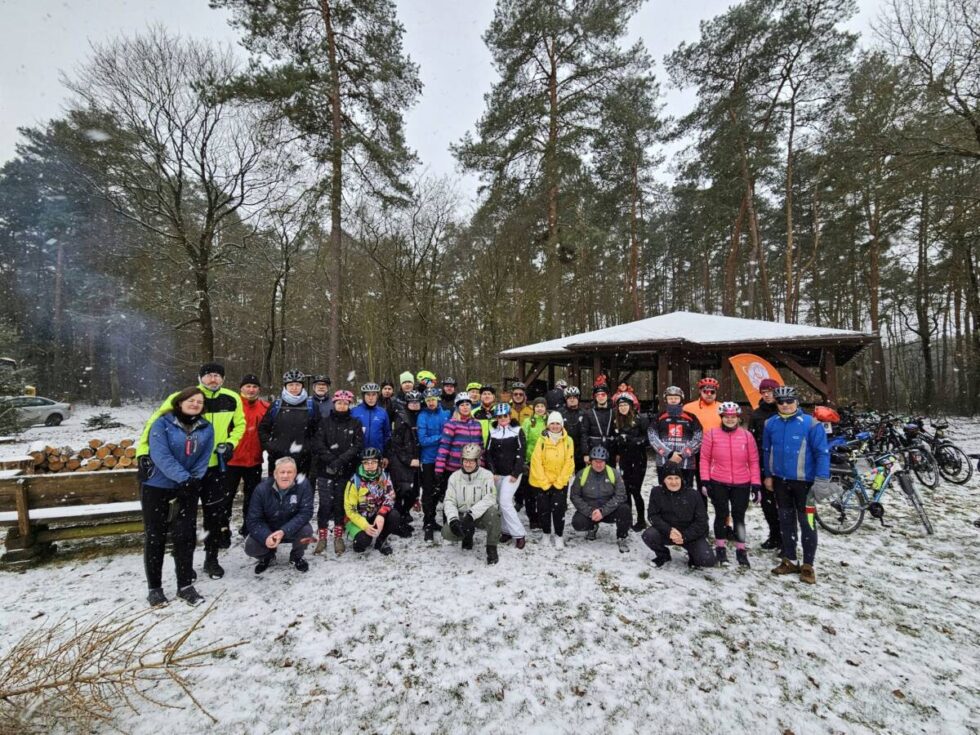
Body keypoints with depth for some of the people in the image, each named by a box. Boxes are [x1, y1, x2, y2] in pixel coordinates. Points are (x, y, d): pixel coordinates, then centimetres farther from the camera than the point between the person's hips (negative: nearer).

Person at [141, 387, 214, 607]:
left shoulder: (206, 428, 2)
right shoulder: (162, 423, -10)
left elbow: (203, 459, -1)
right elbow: (160, 455, -20)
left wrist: (194, 480, -16)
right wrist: (183, 478, -26)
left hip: (187, 489, 3)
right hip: (156, 487, -3)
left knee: (185, 536, 6)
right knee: (155, 537, 8)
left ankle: (185, 585, 17)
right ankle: (154, 588, 22)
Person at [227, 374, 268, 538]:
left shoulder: (266, 407, 1)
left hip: (255, 460, 3)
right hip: (232, 458, -3)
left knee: (252, 495, 15)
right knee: (227, 494, 10)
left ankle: (248, 527, 29)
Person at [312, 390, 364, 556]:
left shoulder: (355, 424, 6)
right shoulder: (325, 423, 6)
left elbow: (358, 446, -4)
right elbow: (318, 445, -3)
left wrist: (341, 460, -15)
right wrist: (331, 460, -15)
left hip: (346, 471, 0)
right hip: (325, 470, 0)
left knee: (341, 503, 5)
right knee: (325, 504, -1)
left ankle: (338, 537, 18)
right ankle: (322, 537, 12)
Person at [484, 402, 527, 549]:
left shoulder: (517, 431, -4)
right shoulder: (493, 432, 6)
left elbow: (520, 454, -7)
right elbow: (488, 453, 5)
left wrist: (515, 474, -11)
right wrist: (493, 472, -2)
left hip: (512, 473, -4)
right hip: (497, 474, 4)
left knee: (505, 502, -12)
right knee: (503, 503, 8)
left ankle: (518, 534, -2)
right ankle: (507, 531, 22)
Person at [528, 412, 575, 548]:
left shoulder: (568, 441, -5)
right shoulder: (542, 440, -8)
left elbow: (569, 463, -6)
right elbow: (536, 462, -9)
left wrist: (559, 482, -10)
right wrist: (544, 483, -12)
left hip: (560, 483, 0)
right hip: (541, 483, 0)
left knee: (559, 508, -6)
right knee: (543, 509, 6)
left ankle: (559, 536, 12)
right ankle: (547, 534, 27)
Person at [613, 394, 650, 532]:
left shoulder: (640, 419, -9)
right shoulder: (617, 421, 10)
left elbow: (649, 437, -13)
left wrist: (632, 440, -20)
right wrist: (617, 453, 5)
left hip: (638, 459, -5)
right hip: (624, 460, 5)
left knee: (635, 489, -4)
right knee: (626, 489, 9)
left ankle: (641, 520, 12)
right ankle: (627, 519, 21)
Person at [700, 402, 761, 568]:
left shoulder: (746, 435, 0)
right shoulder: (712, 434, -5)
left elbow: (753, 461, 3)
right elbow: (705, 459, -1)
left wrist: (756, 484, 1)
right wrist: (705, 481, -5)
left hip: (742, 484, 1)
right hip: (718, 483, -1)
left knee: (739, 516, 9)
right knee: (721, 515, 7)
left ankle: (741, 550, 24)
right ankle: (720, 548, 22)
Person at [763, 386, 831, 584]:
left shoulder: (810, 423, -12)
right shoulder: (771, 424, 0)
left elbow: (822, 453, -11)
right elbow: (766, 451, 10)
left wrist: (821, 480, -16)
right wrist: (768, 476, 12)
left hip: (804, 481, -4)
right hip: (780, 481, 4)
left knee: (806, 522, 3)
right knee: (786, 521, 14)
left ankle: (808, 565, 17)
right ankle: (789, 560, 27)